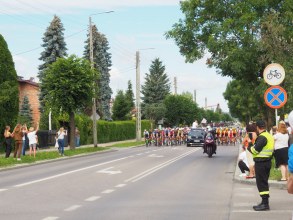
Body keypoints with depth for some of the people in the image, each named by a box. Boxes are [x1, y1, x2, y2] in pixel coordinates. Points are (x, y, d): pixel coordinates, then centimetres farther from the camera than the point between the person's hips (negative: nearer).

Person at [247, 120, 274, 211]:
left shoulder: (262, 137, -18)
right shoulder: (269, 136, 14)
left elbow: (254, 150, -19)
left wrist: (249, 145, -1)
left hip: (261, 162, -10)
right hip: (267, 161, 10)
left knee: (261, 183, -6)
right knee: (264, 183, 16)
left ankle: (265, 204, -5)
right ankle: (264, 203, 22)